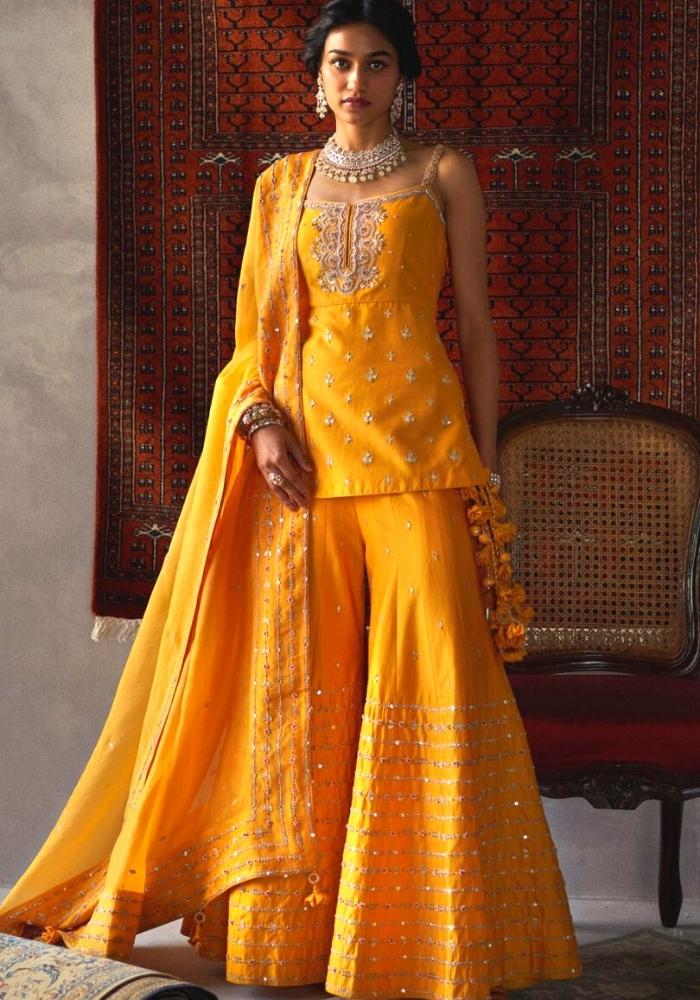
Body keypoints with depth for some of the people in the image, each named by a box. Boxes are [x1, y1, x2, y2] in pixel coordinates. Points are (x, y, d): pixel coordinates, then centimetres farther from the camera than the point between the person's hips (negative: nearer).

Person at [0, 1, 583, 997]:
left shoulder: (443, 173, 11)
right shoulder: (281, 184, 17)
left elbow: (476, 323, 8)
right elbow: (256, 325, 15)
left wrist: (484, 458, 0)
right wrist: (261, 421, -4)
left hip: (416, 447, -2)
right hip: (305, 449, 2)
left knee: (427, 669, -8)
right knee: (304, 675, 1)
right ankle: (297, 917, 9)